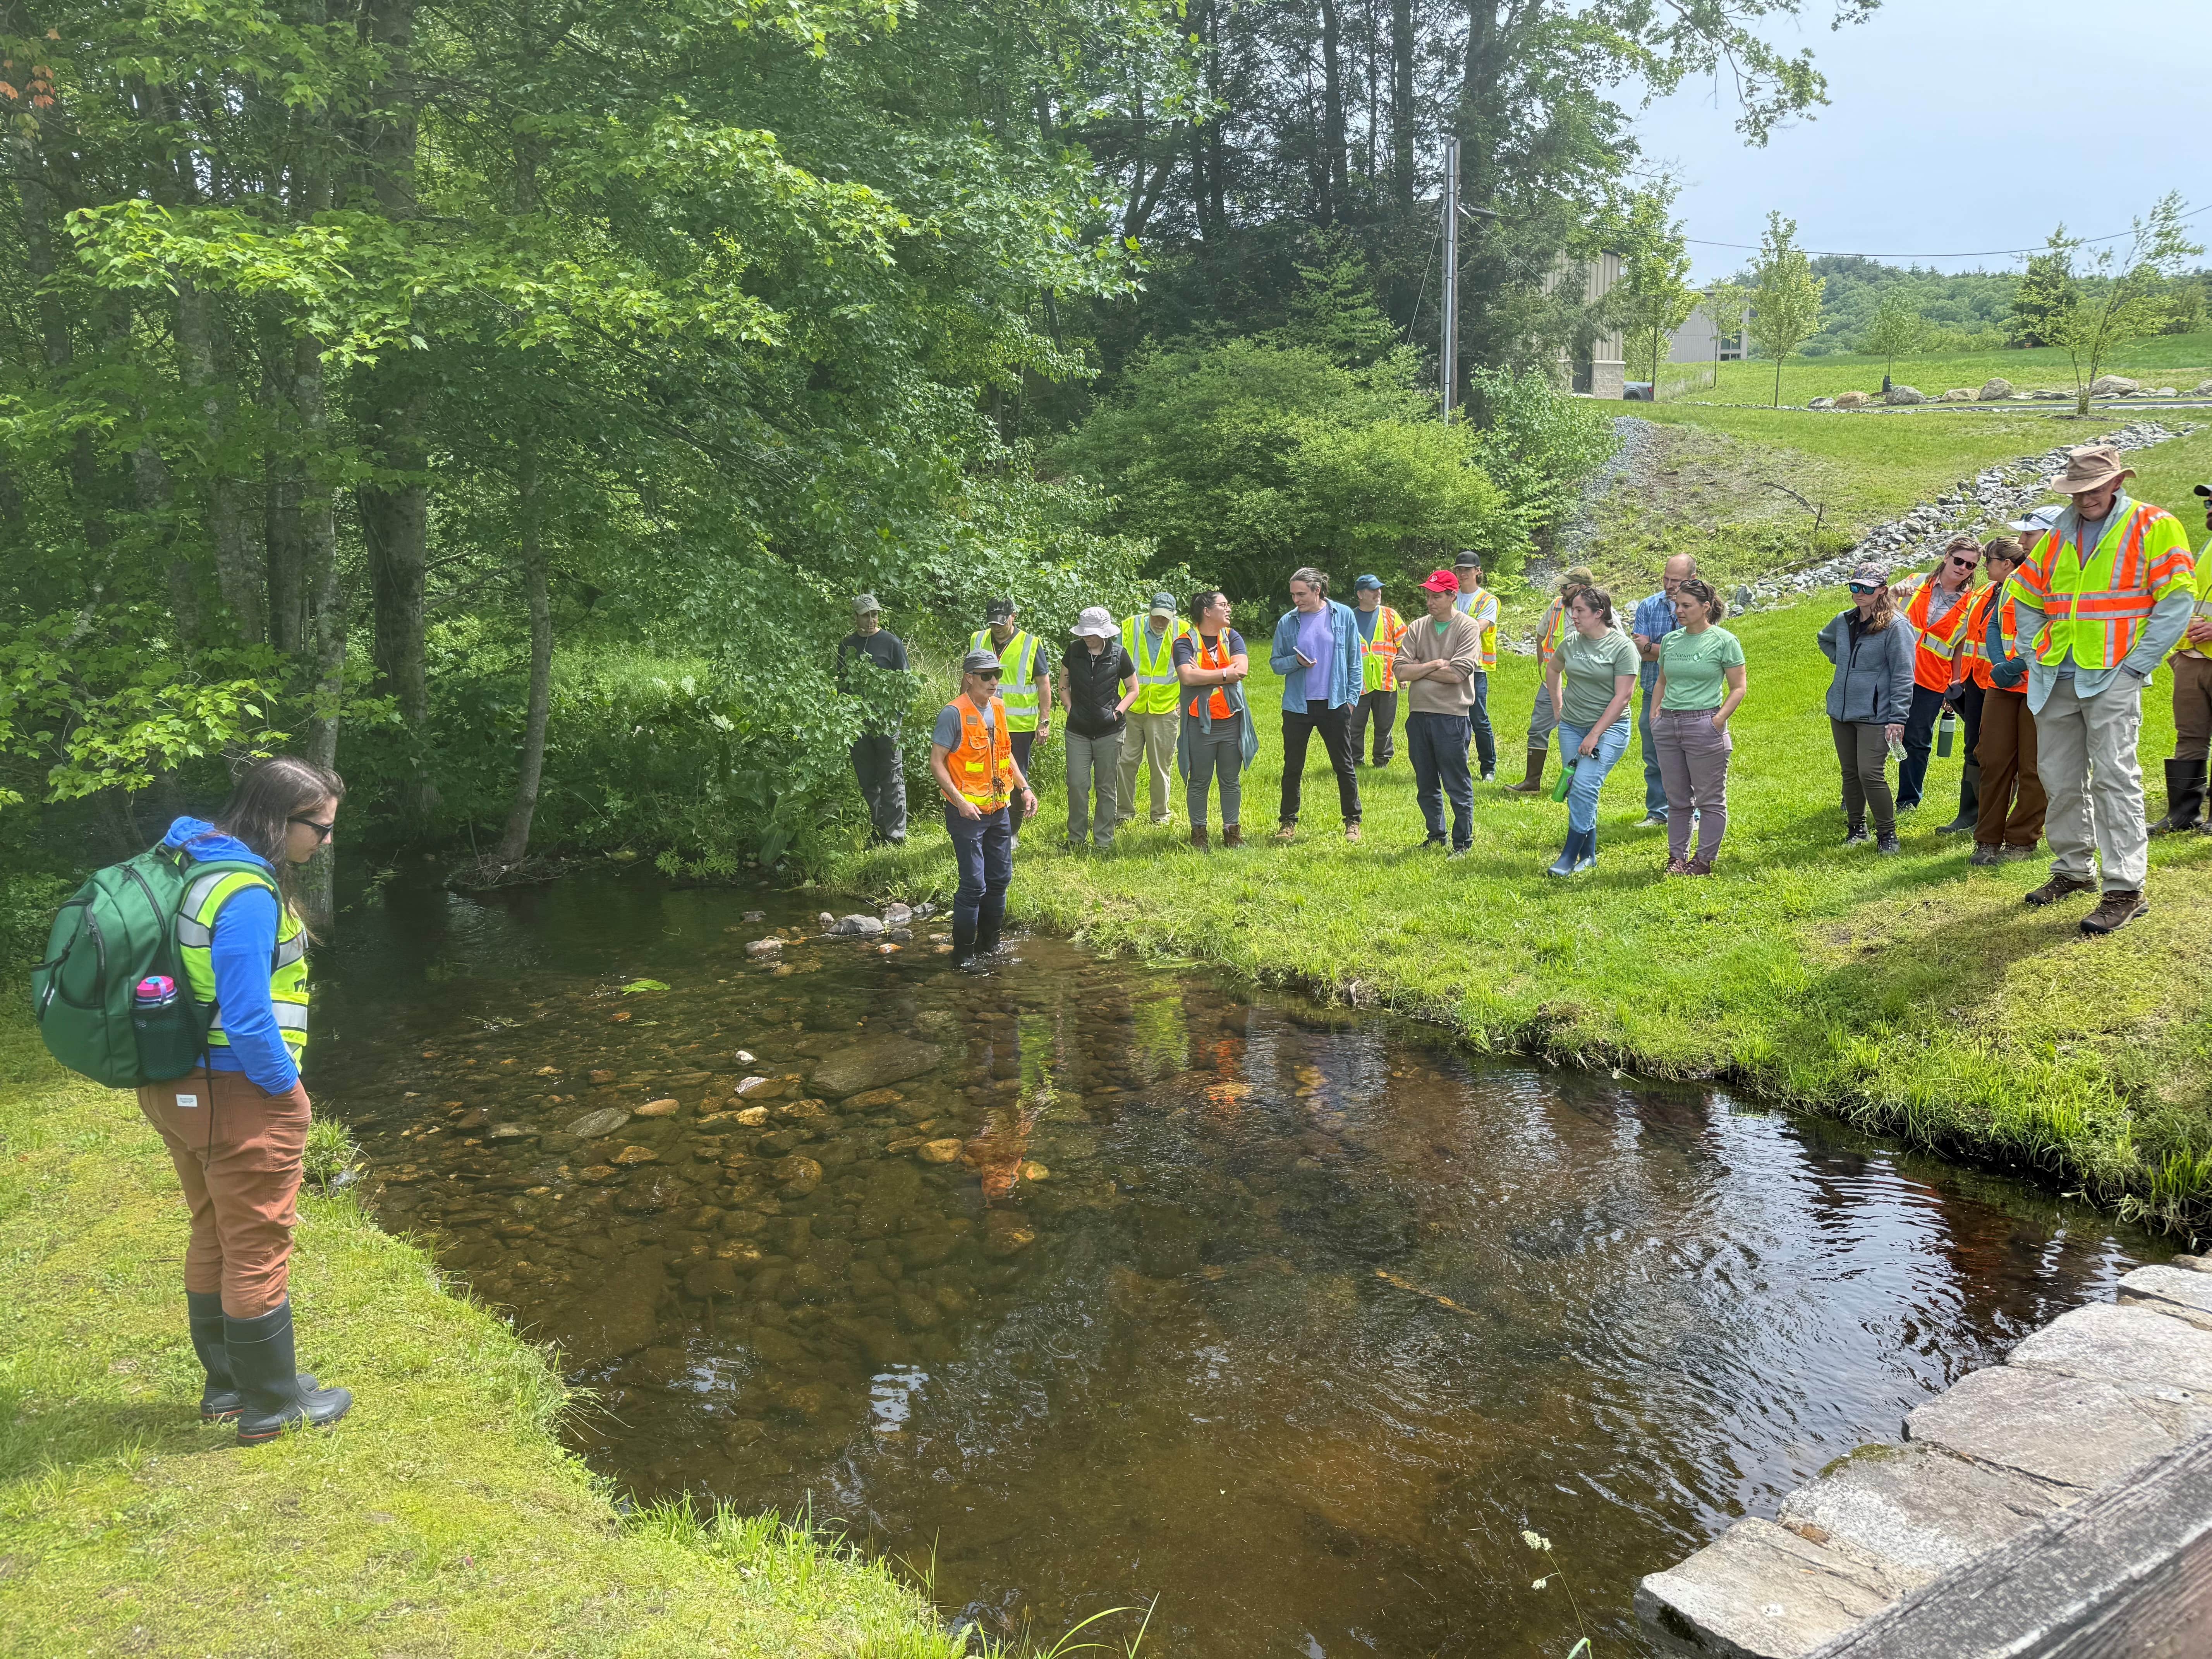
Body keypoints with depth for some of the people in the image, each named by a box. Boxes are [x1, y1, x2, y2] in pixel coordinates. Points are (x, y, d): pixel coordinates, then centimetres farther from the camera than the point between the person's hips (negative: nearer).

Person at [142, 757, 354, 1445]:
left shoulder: (196, 861, 5)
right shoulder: (249, 895, -25)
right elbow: (248, 1019, -29)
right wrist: (286, 1088, -14)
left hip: (180, 1090, 10)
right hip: (240, 1099, -9)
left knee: (215, 1239, 22)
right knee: (258, 1251, 6)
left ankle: (227, 1384, 38)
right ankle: (272, 1406, 22)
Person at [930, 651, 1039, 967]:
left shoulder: (999, 708, 8)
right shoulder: (954, 713, -15)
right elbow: (937, 763, -15)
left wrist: (1024, 788, 12)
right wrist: (959, 801, -24)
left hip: (999, 810, 7)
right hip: (968, 813, -7)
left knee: (1000, 878, 13)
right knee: (974, 885, -5)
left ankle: (989, 944, 28)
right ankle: (963, 952, 9)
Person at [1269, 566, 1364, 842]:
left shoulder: (1343, 616, -1)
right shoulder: (1287, 622, 1)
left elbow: (1354, 661, 3)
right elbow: (1276, 662, 6)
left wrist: (1352, 697, -2)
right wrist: (1296, 662, -14)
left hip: (1334, 705, -1)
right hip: (1297, 705, 1)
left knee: (1344, 765, 6)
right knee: (1293, 767, 7)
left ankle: (1353, 821, 18)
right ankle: (1289, 822, 21)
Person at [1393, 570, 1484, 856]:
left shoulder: (1468, 627, -4)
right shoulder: (1417, 629, 9)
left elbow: (1457, 674, -16)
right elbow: (1401, 671, 0)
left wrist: (1419, 670, -6)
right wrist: (1435, 665, -10)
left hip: (1451, 717, -5)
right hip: (1418, 715, 5)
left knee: (1457, 786, 1)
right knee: (1426, 785, 14)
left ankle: (1462, 842, 12)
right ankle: (1436, 835, 29)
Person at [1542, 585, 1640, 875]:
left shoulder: (1622, 647, -11)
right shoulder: (1571, 642, 4)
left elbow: (1622, 697, -15)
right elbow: (1552, 669, 26)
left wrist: (1595, 735, -18)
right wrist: (1558, 707, 19)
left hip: (1609, 727, -6)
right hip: (1571, 726, 6)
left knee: (1584, 786, -18)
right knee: (1576, 790, 6)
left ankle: (1570, 855, -13)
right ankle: (1588, 855, 17)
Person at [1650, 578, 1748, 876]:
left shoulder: (1724, 641, -5)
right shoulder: (1670, 640, 10)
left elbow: (1739, 687, -4)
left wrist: (1718, 720, -14)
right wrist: (1656, 716, 9)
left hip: (1704, 724, -5)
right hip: (1669, 725, 5)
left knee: (1710, 800, 3)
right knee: (1677, 799, 12)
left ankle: (1705, 860, 10)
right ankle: (1677, 856, 21)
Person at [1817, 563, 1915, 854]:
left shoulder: (1896, 627, -10)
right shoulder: (1843, 621, 8)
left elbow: (1903, 676, -12)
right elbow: (1824, 640, 33)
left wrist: (1898, 718, -16)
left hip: (1875, 715, -6)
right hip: (1841, 711, 6)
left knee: (1871, 774, -11)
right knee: (1850, 773, 13)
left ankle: (1887, 833, 4)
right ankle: (1855, 827, 26)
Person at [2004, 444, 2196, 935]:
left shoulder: (2154, 527, -2)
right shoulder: (2058, 535, 14)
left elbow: (2177, 600, -7)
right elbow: (2023, 597, 22)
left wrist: (2138, 664, -11)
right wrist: (2035, 656, 11)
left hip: (2113, 677, -6)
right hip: (2057, 679, 6)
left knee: (2115, 778, -10)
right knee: (2059, 778, 11)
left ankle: (2125, 890, -7)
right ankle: (2073, 870, 27)